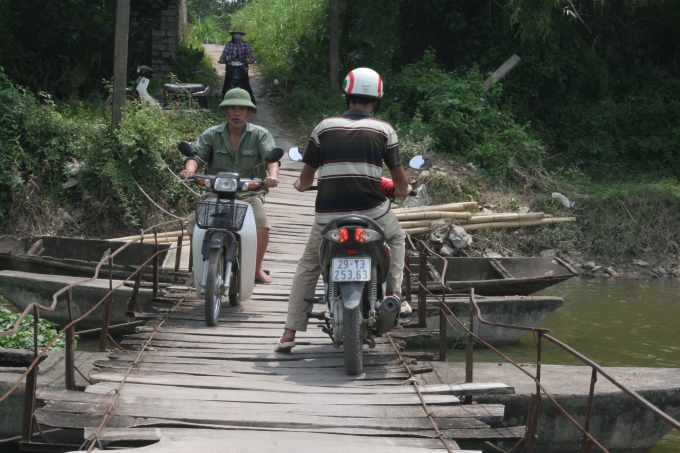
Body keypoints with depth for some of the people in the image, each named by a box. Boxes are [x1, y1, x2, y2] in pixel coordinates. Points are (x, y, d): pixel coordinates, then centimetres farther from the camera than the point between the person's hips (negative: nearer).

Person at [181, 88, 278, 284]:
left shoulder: (260, 134, 5)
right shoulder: (211, 135, 8)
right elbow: (197, 154, -4)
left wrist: (272, 175, -33)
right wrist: (190, 169, -28)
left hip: (249, 193, -1)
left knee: (262, 224, -26)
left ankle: (257, 268, -2)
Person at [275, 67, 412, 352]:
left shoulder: (324, 127, 6)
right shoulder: (384, 130, 4)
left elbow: (306, 177, 10)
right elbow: (400, 182, 7)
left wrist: (301, 185, 34)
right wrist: (404, 190, 31)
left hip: (328, 214, 1)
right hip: (372, 211, -1)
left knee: (307, 267, 20)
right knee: (396, 237, 33)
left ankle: (289, 333, 13)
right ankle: (395, 295, 22)